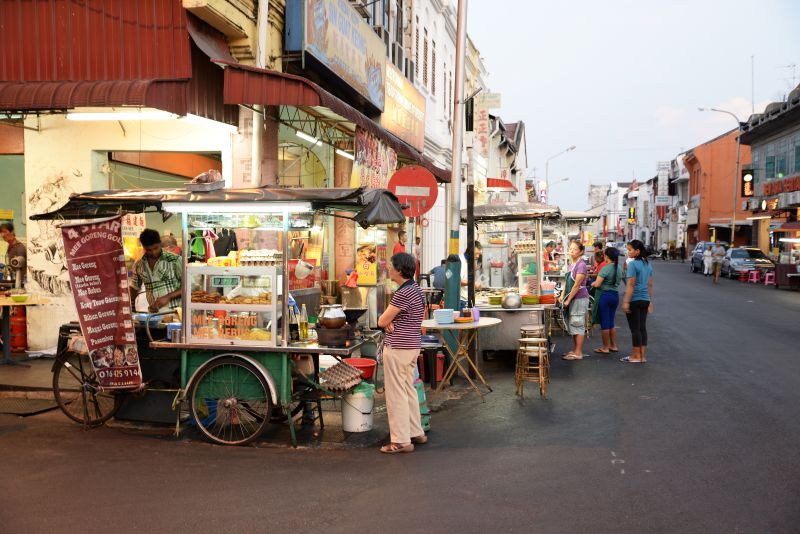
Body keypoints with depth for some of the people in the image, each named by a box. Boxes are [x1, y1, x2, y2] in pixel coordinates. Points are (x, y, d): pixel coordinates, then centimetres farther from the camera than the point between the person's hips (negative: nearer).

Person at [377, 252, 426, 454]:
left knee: (396, 393, -2)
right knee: (409, 390, 17)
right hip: (412, 345, 10)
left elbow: (381, 321, -15)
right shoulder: (415, 289, 12)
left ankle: (401, 441, 4)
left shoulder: (403, 293, -20)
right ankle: (416, 433, 26)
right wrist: (390, 322, -6)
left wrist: (387, 322, 5)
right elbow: (387, 319, 15)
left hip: (398, 348, -10)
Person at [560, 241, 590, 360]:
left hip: (579, 298, -9)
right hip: (572, 298, 9)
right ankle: (576, 350, 21)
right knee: (572, 325, 13)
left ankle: (578, 353, 0)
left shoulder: (581, 265, -15)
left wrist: (568, 300, -15)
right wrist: (562, 296, 5)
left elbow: (576, 285, -17)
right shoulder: (572, 264, 12)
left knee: (578, 325, -5)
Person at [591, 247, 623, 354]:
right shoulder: (619, 268, 6)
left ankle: (605, 348, 7)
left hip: (604, 296, -7)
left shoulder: (605, 268, -17)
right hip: (615, 295, 7)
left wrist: (592, 284, 0)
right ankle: (613, 346, 22)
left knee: (604, 323, 1)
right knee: (611, 323, 17)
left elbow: (597, 284, -20)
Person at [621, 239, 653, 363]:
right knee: (642, 327, 11)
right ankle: (643, 355, 15)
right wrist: (650, 301, 20)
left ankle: (636, 356, 5)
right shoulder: (648, 264, 10)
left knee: (635, 328, 0)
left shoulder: (633, 264, -14)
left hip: (635, 300, -8)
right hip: (645, 300, 8)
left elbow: (631, 285, -17)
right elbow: (650, 285, 14)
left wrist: (626, 302, -16)